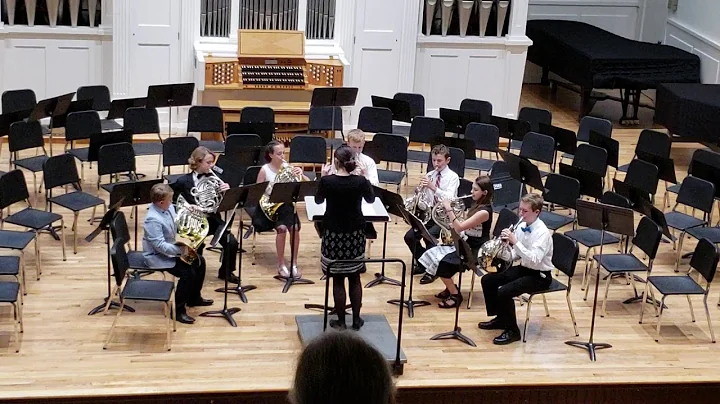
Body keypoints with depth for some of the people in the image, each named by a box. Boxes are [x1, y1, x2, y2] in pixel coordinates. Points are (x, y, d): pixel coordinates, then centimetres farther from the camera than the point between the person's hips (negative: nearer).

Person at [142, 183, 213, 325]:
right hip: (157, 256, -10)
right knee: (188, 272, -23)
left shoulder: (169, 207, -3)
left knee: (199, 261, 10)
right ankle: (178, 310, -9)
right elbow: (160, 245, -32)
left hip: (171, 249, 10)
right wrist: (181, 250, -34)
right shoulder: (153, 219, -30)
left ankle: (194, 298, 26)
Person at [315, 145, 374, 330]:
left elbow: (318, 200, 5)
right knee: (354, 278, 14)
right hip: (355, 234, 2)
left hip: (334, 234, -2)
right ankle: (356, 320, 20)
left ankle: (341, 321, 13)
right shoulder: (360, 181, -11)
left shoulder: (327, 181, -15)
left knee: (338, 280, 7)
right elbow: (371, 199, 9)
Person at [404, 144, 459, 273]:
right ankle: (423, 263, 10)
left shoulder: (453, 177, -5)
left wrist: (433, 187, -31)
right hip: (429, 213, 5)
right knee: (409, 237, -13)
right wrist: (419, 189, -12)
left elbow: (449, 198, -21)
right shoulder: (429, 175, 10)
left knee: (429, 236, -29)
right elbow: (421, 197, 10)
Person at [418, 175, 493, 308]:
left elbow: (459, 228, -25)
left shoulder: (484, 211, -21)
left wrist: (449, 209, -20)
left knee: (442, 263, -21)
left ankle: (455, 295, -4)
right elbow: (462, 226, 12)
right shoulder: (477, 205, 8)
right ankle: (450, 288, 12)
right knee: (434, 254, -2)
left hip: (476, 251, -9)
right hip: (467, 244, 9)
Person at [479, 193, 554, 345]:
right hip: (524, 268, 9)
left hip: (539, 276, -9)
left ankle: (512, 331, -8)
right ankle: (500, 318, 20)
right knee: (487, 280, 4)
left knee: (504, 291, -26)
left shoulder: (542, 232, -23)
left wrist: (515, 242, -37)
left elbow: (534, 260, -34)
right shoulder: (521, 226, 0)